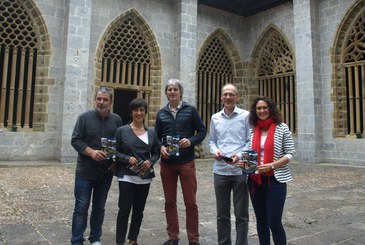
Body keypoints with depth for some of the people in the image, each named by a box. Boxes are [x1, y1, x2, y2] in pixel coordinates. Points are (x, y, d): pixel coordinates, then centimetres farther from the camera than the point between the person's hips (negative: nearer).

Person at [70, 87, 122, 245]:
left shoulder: (116, 120, 4)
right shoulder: (85, 117, -4)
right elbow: (75, 140, -7)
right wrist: (91, 152, -21)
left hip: (106, 172, 3)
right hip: (85, 171, -2)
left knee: (99, 207, 13)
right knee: (81, 207, 1)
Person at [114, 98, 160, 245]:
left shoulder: (151, 132, 6)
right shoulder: (122, 131, -3)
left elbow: (156, 153, 8)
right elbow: (114, 152, -3)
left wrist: (150, 162, -11)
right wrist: (127, 159, -18)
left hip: (145, 177, 4)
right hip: (127, 176, -3)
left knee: (139, 210, 13)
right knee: (124, 209, -2)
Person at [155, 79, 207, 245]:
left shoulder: (190, 110, 1)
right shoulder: (161, 113, 9)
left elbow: (202, 131, 2)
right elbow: (156, 137, 12)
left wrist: (191, 141, -16)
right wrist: (160, 148, -8)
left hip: (186, 162, -3)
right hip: (167, 163, 3)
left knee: (190, 202, 2)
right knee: (169, 201, 10)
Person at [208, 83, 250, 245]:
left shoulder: (246, 116, -1)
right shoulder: (215, 118, 10)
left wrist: (239, 155, -18)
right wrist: (215, 151, -7)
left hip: (240, 170, -3)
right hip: (220, 170, 3)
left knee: (241, 214, 8)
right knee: (222, 213, 14)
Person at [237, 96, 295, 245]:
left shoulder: (282, 128, -2)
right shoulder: (252, 130, 8)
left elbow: (290, 154, -5)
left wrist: (271, 165, -19)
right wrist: (244, 162, -6)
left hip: (275, 180, -4)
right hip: (255, 180, 4)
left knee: (274, 222, -5)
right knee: (261, 221, 13)